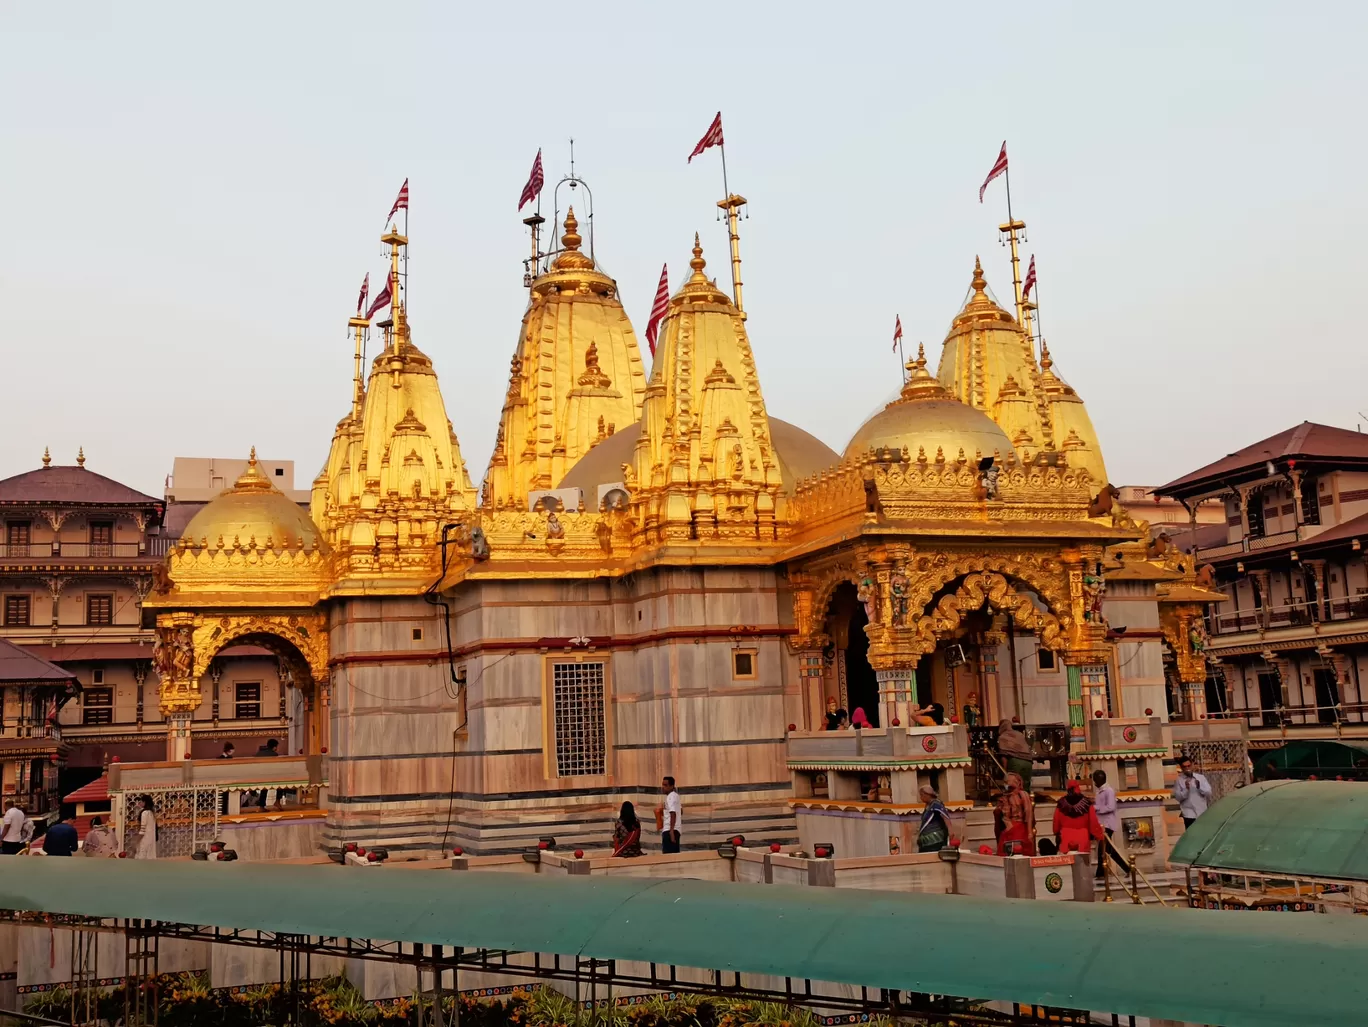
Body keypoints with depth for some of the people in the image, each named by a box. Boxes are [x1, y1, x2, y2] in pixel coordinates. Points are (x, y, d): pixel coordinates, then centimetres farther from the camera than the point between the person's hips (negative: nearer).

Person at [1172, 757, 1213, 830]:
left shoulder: (1201, 777, 5)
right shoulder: (1179, 781, -1)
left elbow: (1208, 792, 0)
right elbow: (1178, 797, -7)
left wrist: (1199, 787, -17)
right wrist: (1186, 789, -21)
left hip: (1202, 813, 3)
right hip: (1189, 814, -3)